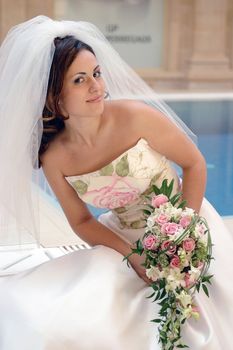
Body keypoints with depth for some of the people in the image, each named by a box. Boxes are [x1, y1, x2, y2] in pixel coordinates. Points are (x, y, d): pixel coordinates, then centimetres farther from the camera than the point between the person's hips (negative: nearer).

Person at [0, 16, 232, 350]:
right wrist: (133, 256, -15)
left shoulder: (135, 116, -21)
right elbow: (81, 222, 1)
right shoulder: (54, 158, -11)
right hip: (126, 240, 3)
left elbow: (195, 164, -10)